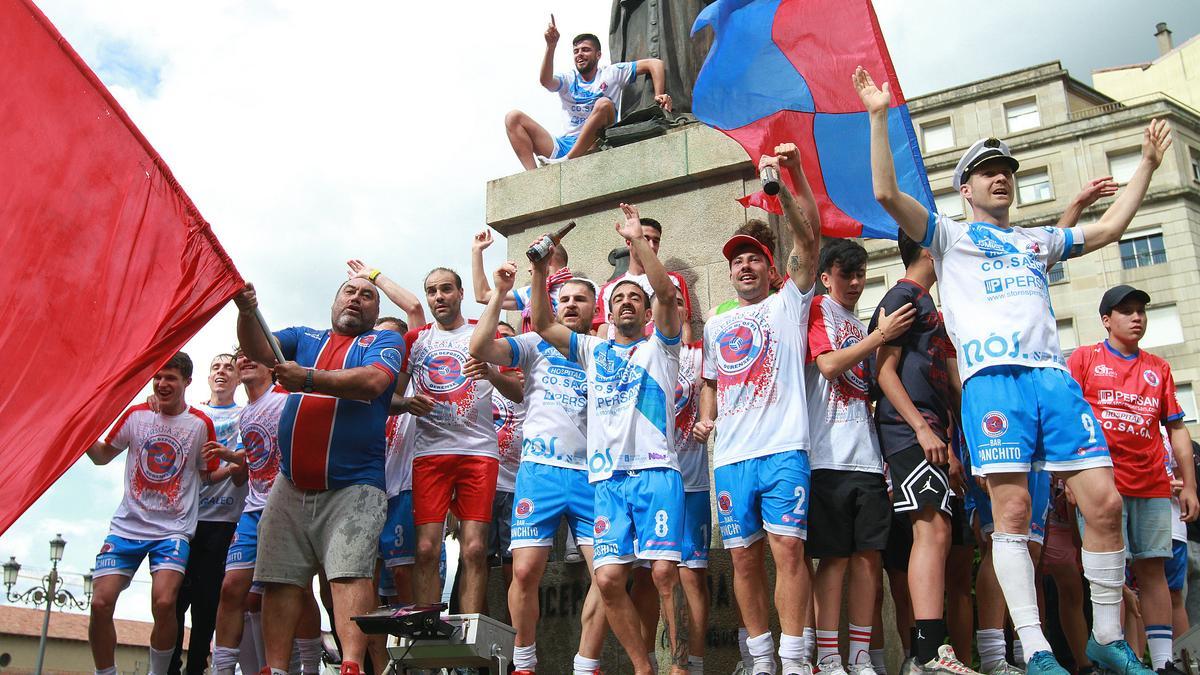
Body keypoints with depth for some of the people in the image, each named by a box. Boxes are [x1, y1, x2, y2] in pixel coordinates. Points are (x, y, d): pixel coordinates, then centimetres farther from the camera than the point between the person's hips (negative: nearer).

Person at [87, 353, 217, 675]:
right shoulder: (136, 415, 5)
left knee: (164, 603, -21)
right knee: (100, 603, -9)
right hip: (127, 526, 3)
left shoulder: (201, 424, -2)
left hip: (173, 530, -3)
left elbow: (207, 475, 7)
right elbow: (102, 456, 16)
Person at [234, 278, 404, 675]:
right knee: (281, 580, 1)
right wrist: (247, 311, -19)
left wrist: (308, 379, -20)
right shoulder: (304, 338, 19)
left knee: (350, 574, -16)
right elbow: (257, 349, 1)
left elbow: (373, 381, -13)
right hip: (291, 486, 4)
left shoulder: (384, 341, 8)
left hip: (354, 486, -4)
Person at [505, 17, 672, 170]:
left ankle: (565, 161, -30)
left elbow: (654, 64, 5)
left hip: (595, 146, -3)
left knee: (604, 104, -30)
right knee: (514, 118, -8)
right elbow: (545, 80, -10)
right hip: (565, 145, 3)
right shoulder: (568, 79, 15)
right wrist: (551, 46, -20)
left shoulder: (611, 73, 10)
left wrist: (659, 96, -9)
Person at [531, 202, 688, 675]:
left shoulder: (660, 346, 13)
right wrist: (540, 274, 5)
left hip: (655, 471, -3)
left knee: (664, 571, -15)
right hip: (607, 477, 3)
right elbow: (542, 325, 16)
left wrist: (637, 240, -7)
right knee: (608, 579, -6)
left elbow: (666, 292, -3)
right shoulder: (593, 350, 23)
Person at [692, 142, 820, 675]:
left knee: (788, 548, -9)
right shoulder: (716, 325, 21)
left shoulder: (789, 303, 8)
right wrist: (705, 419, 9)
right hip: (730, 455, 4)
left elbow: (807, 236, -4)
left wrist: (791, 179, -15)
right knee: (744, 556, 5)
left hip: (784, 448, -4)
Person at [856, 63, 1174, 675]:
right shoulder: (949, 235, 16)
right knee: (1013, 510, -12)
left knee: (1104, 502, -4)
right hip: (992, 377, -4)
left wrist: (1147, 162, 38)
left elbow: (1110, 228, 37)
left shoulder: (1036, 241, 31)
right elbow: (886, 193, 3)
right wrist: (879, 118, 0)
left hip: (1053, 373, 5)